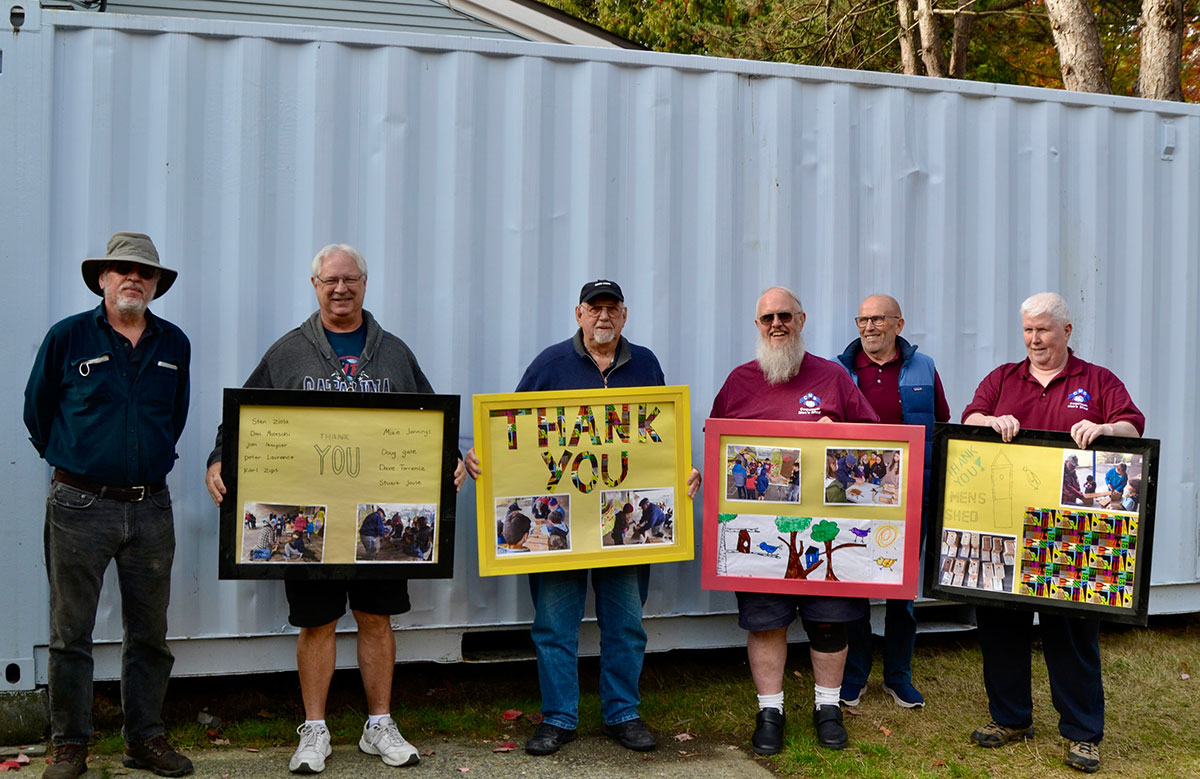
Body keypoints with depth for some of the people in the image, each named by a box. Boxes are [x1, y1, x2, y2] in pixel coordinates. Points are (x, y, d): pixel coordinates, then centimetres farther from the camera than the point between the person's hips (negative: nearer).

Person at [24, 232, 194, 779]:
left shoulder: (174, 345, 8)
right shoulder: (67, 337, -1)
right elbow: (37, 411, 9)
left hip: (151, 506, 3)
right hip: (80, 505, -3)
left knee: (149, 632, 9)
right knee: (70, 633, 4)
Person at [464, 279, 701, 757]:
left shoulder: (645, 365, 11)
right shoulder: (551, 363, 4)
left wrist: (687, 471, -2)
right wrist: (480, 457, -13)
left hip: (626, 517, 2)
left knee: (625, 622, 9)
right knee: (555, 623, 3)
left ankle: (623, 714, 22)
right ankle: (558, 719, 15)